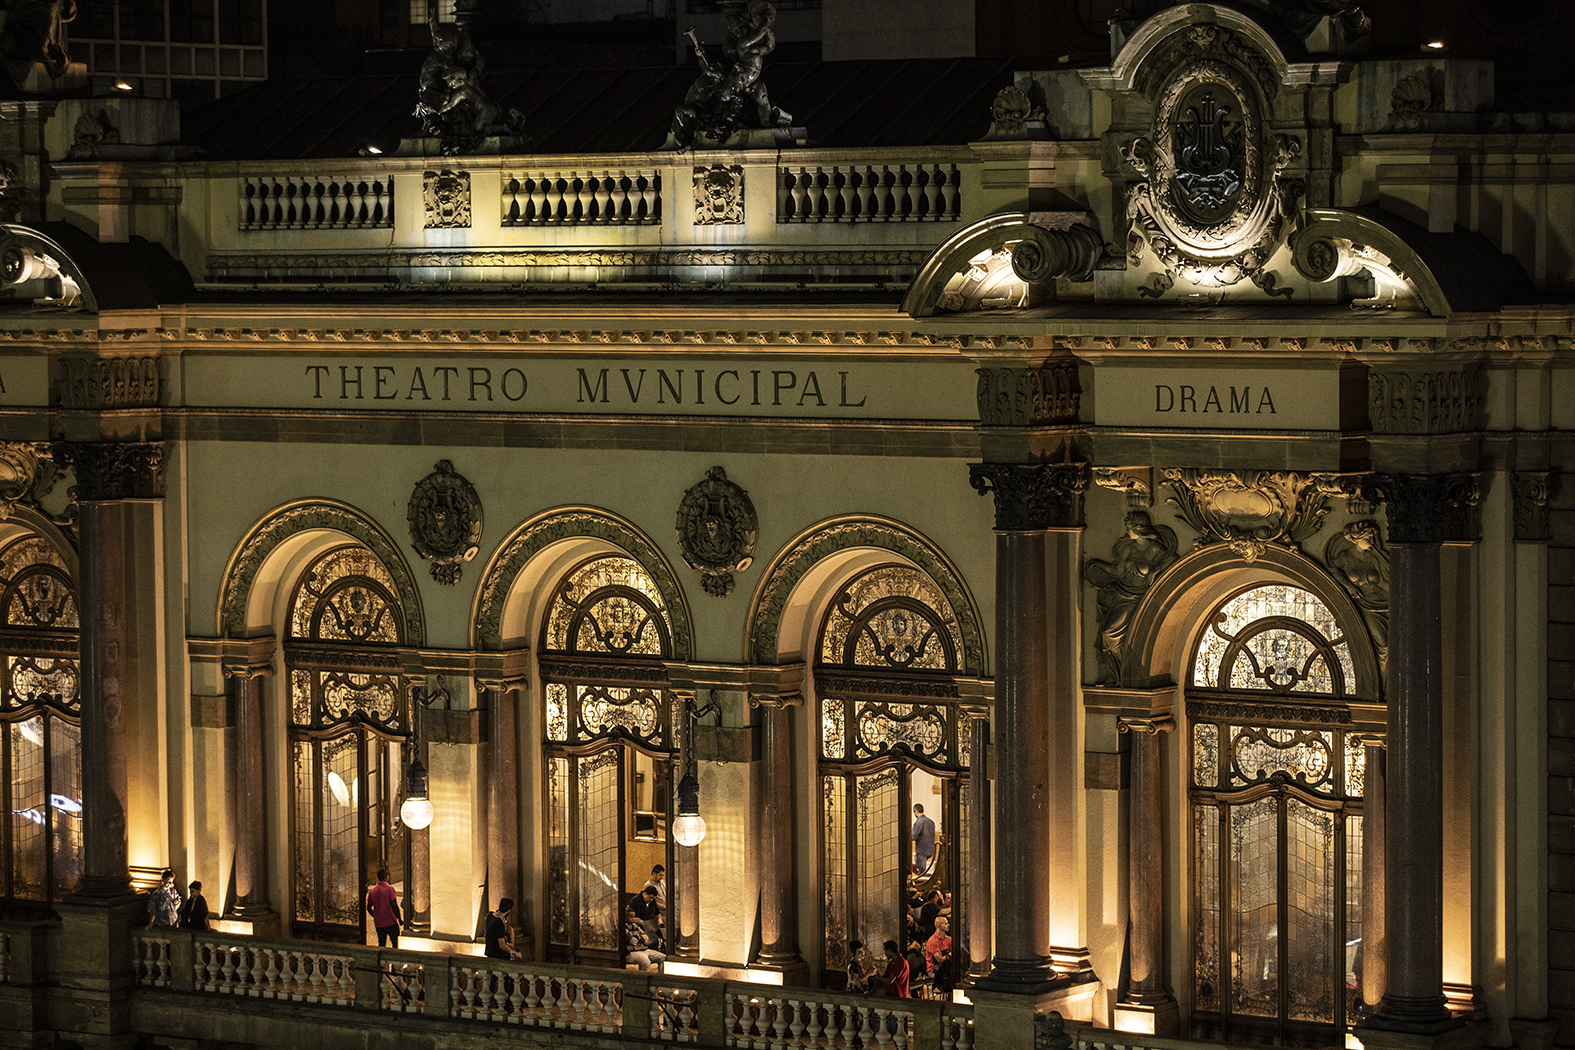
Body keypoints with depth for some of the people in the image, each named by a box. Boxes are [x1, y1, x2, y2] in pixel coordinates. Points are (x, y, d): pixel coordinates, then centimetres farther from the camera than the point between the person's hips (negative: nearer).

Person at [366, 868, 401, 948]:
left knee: (381, 945, 10)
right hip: (391, 923, -5)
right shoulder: (390, 889, -11)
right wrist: (399, 919, -4)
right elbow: (394, 906, -14)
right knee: (395, 944, 5)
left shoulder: (372, 891, 6)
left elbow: (369, 908, 11)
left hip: (379, 924, 5)